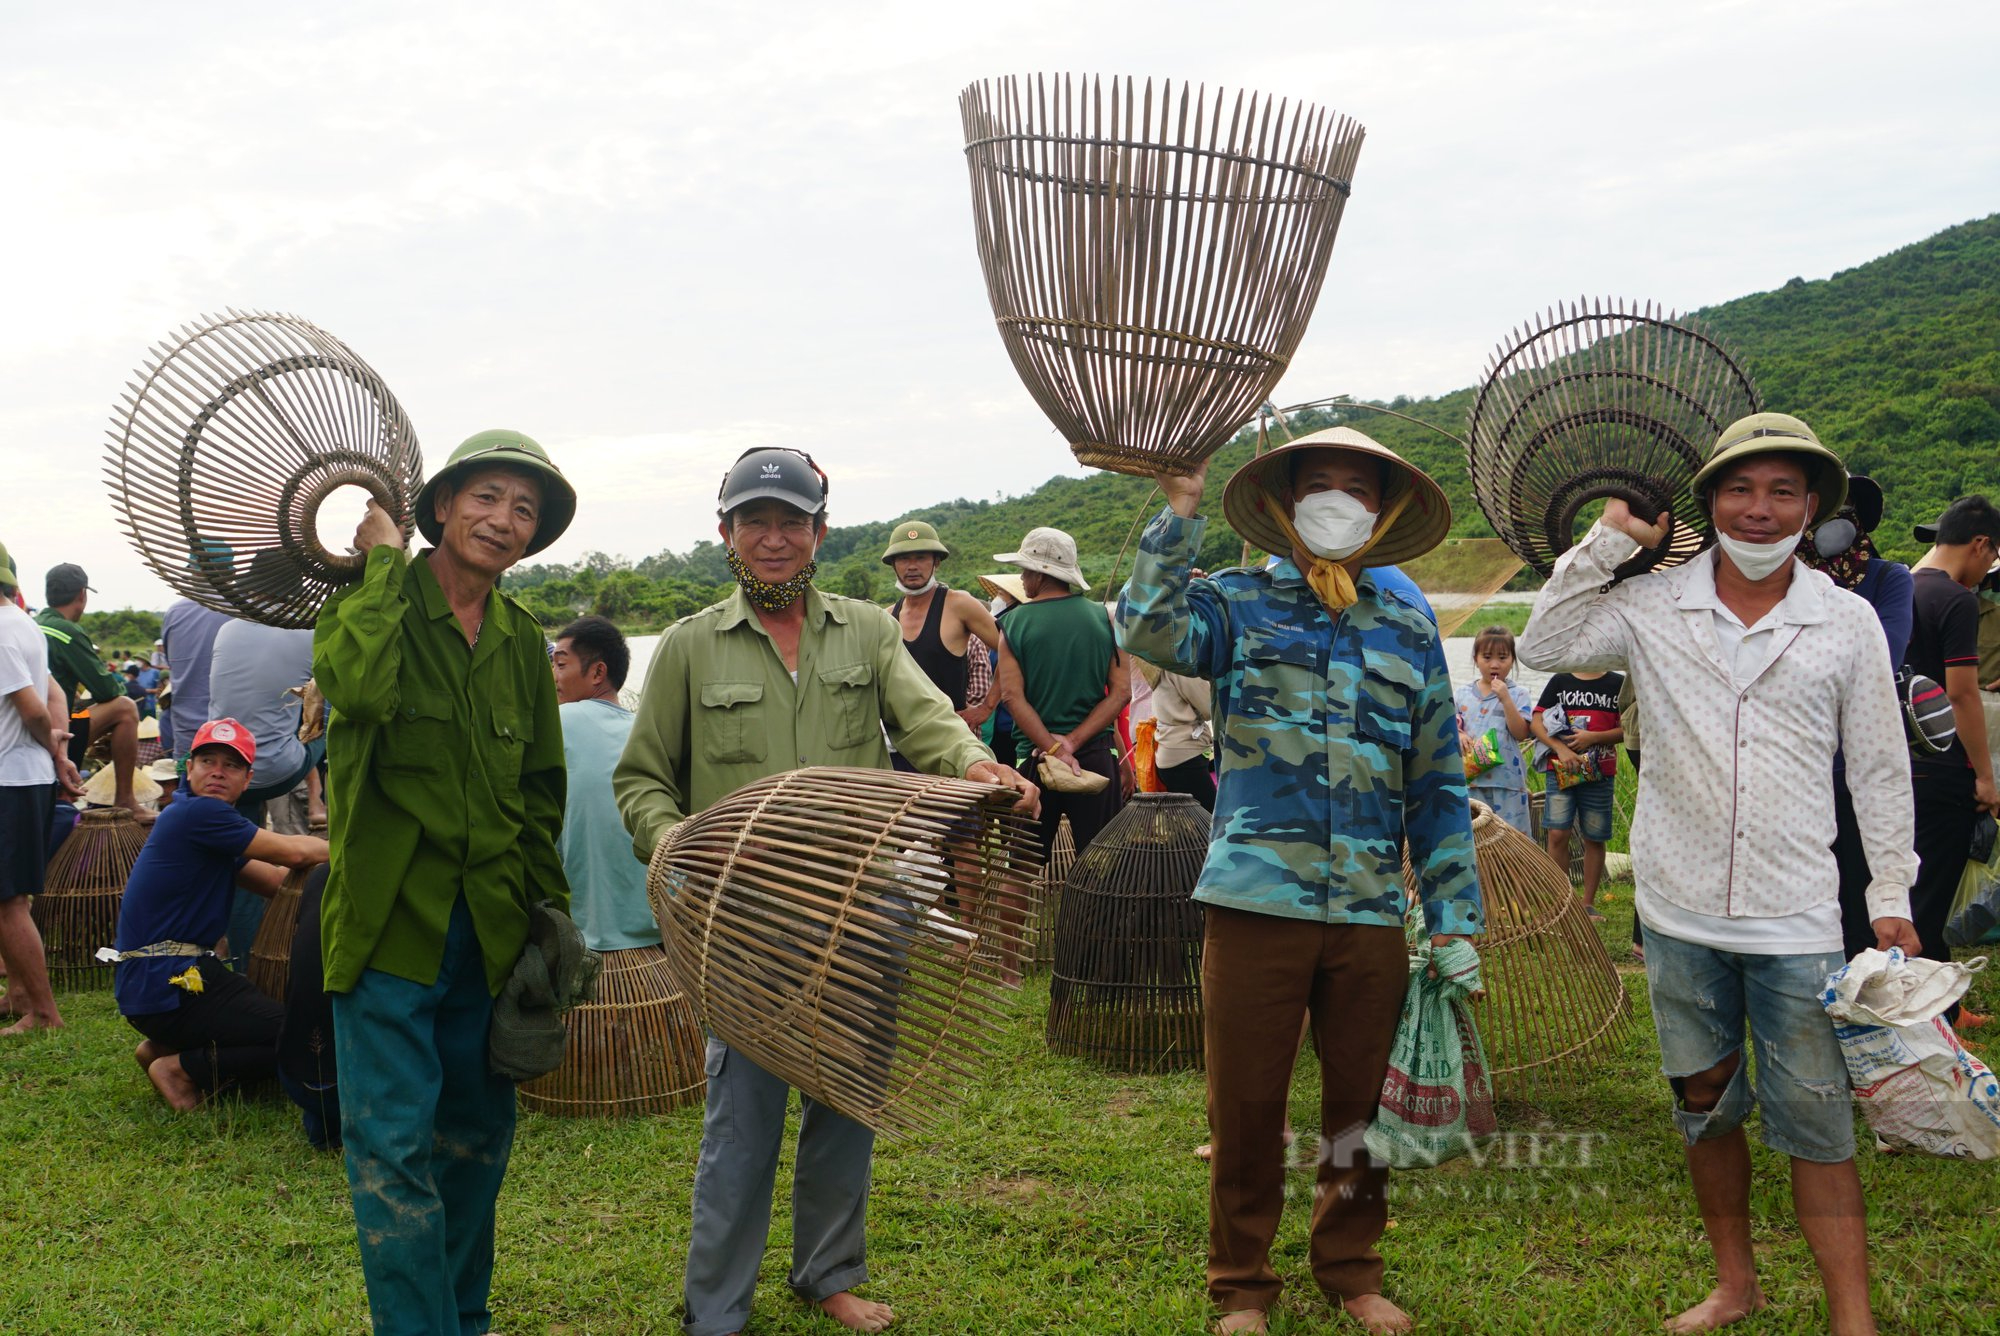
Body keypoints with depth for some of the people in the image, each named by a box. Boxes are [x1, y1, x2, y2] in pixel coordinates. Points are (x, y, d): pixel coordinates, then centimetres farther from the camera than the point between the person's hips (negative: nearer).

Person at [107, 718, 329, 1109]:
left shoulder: (209, 828, 17)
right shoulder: (199, 813, -13)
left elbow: (278, 880, 13)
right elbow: (294, 853, -13)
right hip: (167, 985, -10)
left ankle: (163, 1048, 14)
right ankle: (182, 1068, -5)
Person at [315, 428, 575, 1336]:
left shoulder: (522, 639, 10)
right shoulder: (370, 603, -5)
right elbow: (357, 686, -30)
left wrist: (548, 903, 12)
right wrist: (384, 563, -19)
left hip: (490, 926, 5)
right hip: (390, 919, -5)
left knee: (478, 1132, 16)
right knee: (394, 1144, -6)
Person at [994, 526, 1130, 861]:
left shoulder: (1015, 623, -3)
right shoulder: (1104, 618, 1)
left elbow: (1012, 696, -11)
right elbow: (1121, 691, -5)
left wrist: (1054, 749, -14)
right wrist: (1072, 742, -9)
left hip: (1034, 754, -1)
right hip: (1096, 754, 1)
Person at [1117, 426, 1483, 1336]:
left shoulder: (1409, 632, 12)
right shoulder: (1238, 603, 4)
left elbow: (1438, 786, 13)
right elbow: (1148, 627, -18)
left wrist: (1455, 918, 9)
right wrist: (1179, 509, -20)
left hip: (1372, 912, 3)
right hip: (1255, 902, -3)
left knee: (1363, 1102, 12)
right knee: (1245, 1106, 5)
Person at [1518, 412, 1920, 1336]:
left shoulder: (1847, 621, 0)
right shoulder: (1652, 607, 0)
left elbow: (1880, 770, 5)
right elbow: (1543, 645, -6)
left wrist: (1892, 897, 3)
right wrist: (1609, 540, -7)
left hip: (1796, 921, -2)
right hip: (1681, 913, 2)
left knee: (1815, 1122, -1)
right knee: (1705, 1107, 15)